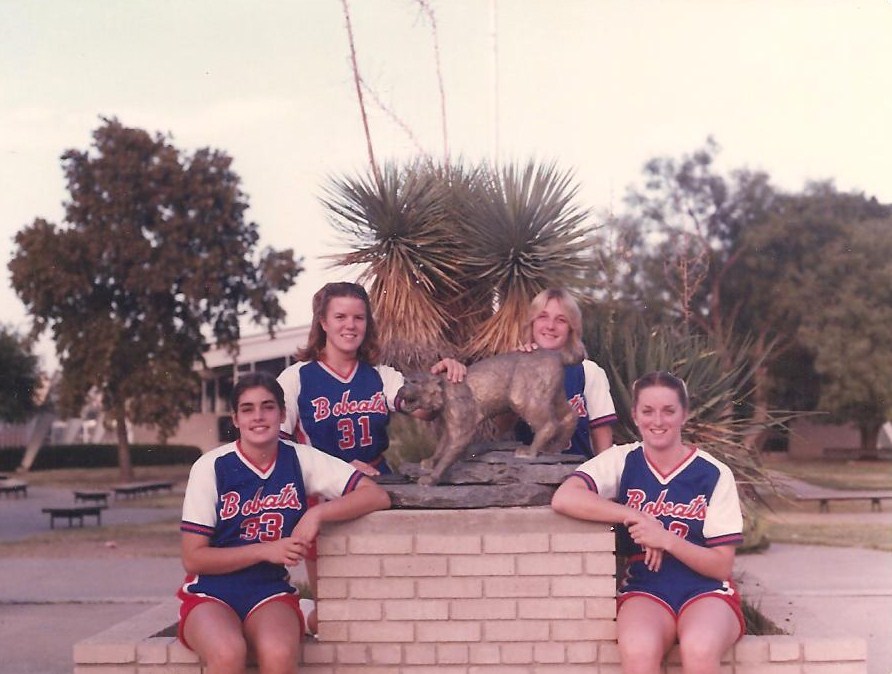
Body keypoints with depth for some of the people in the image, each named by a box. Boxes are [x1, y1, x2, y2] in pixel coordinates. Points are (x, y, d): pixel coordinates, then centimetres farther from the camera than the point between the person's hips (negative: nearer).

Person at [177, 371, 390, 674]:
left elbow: (378, 496, -6)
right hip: (210, 593, -1)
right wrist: (265, 550, -14)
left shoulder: (301, 459, 0)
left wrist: (316, 514, -19)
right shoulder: (211, 467, -6)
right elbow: (193, 557, -5)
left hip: (271, 592, 2)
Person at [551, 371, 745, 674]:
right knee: (638, 649, -34)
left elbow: (721, 565, -1)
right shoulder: (621, 461, 4)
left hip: (706, 591, 0)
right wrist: (635, 517, -17)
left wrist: (665, 539, -17)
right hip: (644, 589, 0)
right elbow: (564, 497, -15)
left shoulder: (715, 475, 1)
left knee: (699, 649, -35)